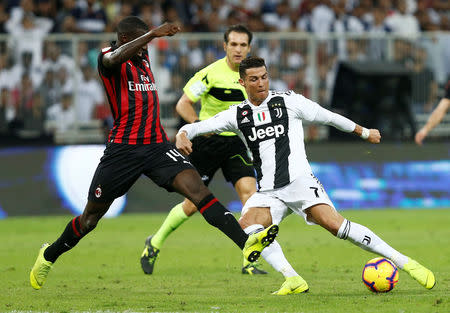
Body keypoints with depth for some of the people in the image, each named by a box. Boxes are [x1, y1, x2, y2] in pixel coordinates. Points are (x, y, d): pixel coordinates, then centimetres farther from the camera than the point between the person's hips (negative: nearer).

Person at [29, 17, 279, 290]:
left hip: (157, 145, 4)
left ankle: (245, 243, -33)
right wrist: (154, 34, -40)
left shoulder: (143, 58, 15)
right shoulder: (109, 59, -7)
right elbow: (115, 58, -33)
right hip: (123, 149, -4)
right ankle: (49, 255, 33)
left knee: (196, 187, -18)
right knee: (92, 216, 8)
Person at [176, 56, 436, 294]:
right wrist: (183, 135, -16)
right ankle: (294, 281, -12)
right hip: (268, 192, 4)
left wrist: (365, 133, 21)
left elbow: (329, 117, 12)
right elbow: (199, 127, 7)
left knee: (334, 224, -22)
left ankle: (404, 262, -21)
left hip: (299, 181, -4)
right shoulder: (237, 115, 10)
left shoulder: (288, 102, 3)